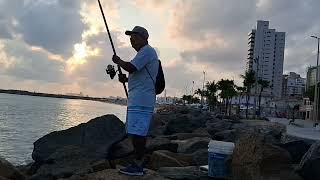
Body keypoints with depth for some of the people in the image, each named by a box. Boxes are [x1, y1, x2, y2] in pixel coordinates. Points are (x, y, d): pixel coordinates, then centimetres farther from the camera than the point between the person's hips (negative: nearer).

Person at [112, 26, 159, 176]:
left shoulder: (147, 51, -6)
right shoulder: (144, 53, 27)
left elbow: (130, 68, -17)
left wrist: (118, 61, 2)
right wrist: (126, 79, 15)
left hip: (141, 100, -11)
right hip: (137, 100, 11)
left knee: (138, 133, -10)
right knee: (137, 133, 11)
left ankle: (137, 166, -6)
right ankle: (138, 163, 16)